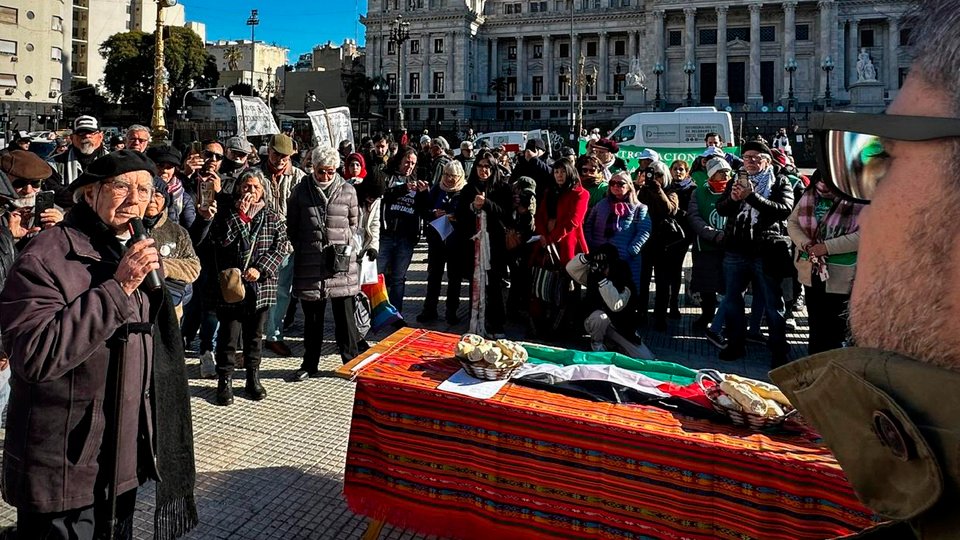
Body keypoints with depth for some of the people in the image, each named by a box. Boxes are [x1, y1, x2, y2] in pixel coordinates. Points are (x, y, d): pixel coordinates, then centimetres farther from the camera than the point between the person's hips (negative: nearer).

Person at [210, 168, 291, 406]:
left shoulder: (273, 217, 6)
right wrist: (239, 213, -14)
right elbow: (219, 239, -13)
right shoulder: (229, 213, 4)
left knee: (255, 334, 13)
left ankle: (253, 377, 25)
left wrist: (260, 268, -14)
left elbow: (282, 246, -3)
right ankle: (225, 380, 12)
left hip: (261, 286, 2)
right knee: (229, 334, 1)